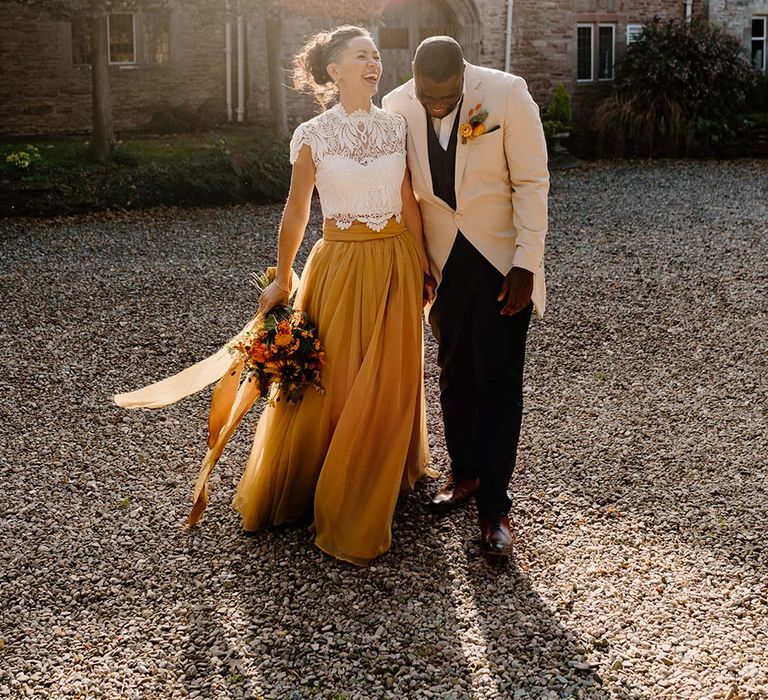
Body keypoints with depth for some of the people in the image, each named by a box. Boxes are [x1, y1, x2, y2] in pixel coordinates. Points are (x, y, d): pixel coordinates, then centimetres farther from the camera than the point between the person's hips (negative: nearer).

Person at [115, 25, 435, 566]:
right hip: (339, 265, -2)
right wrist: (282, 279, 5)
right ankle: (299, 492, 25)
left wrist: (422, 264, 5)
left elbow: (409, 201, 6)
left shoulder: (397, 126, 2)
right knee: (328, 384, 6)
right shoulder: (313, 136, -6)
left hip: (394, 264, 3)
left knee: (388, 385, 9)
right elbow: (297, 211, 1)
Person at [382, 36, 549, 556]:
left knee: (499, 381, -4)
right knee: (455, 373, 14)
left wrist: (527, 262, -14)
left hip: (503, 260, -3)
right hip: (443, 261, 4)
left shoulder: (507, 94, -17)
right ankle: (465, 473, 32)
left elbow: (531, 182, -12)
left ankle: (494, 506, 4)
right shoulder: (396, 108, -7)